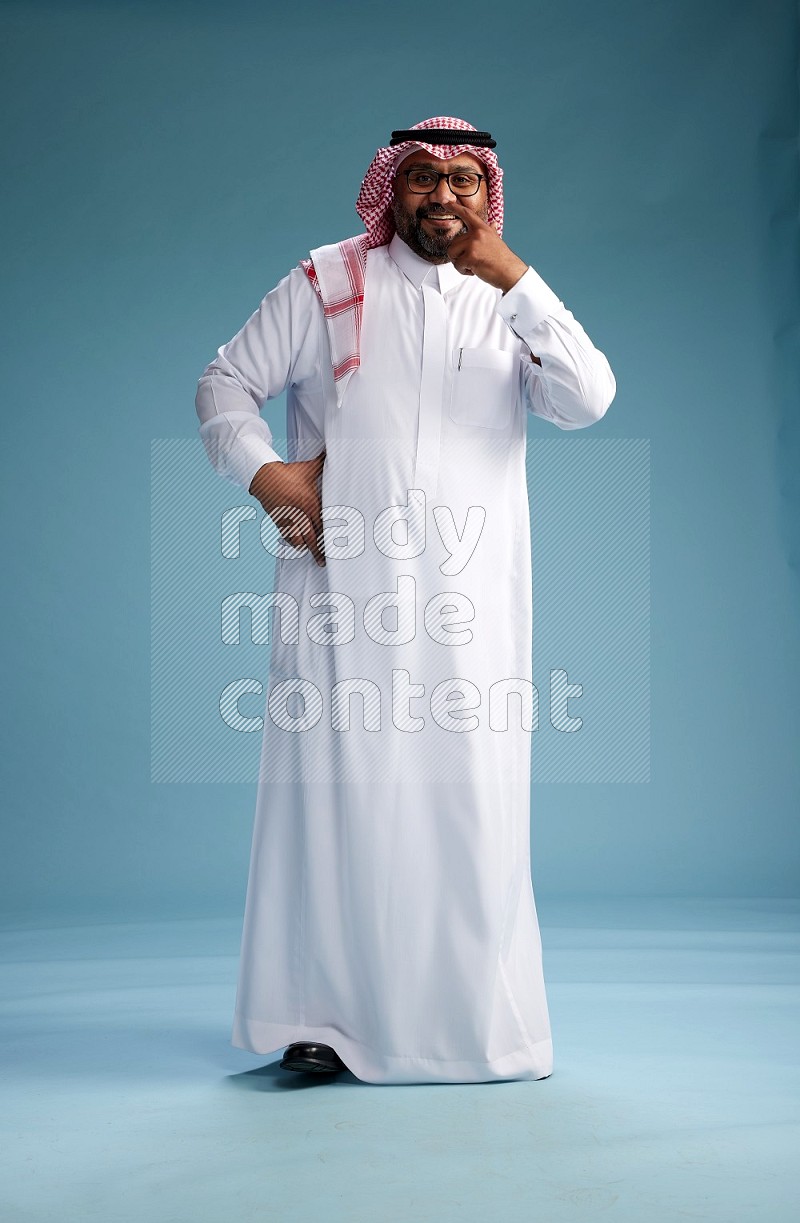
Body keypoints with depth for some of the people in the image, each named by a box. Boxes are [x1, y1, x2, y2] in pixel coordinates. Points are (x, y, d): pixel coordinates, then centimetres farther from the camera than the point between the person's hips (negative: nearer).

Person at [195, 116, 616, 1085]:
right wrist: (262, 470, -8)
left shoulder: (511, 308, 13)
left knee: (471, 801, -1)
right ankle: (322, 1014, 1)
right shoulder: (327, 284, 10)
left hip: (470, 597, 2)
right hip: (342, 584, -1)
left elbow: (587, 403, -3)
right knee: (336, 783, -5)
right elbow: (225, 382, 10)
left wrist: (518, 281, -11)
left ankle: (476, 1023, 8)